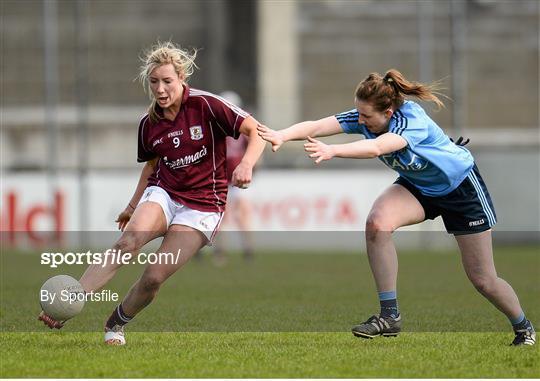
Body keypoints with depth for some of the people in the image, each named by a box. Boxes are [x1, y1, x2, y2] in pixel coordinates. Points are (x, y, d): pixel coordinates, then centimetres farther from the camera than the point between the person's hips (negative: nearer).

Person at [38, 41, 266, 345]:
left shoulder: (205, 105, -12)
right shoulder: (150, 124, 4)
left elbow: (255, 131, -12)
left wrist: (247, 164, -30)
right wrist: (134, 205, 30)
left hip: (203, 203, -3)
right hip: (163, 192, 3)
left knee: (154, 277, -17)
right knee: (128, 242, -28)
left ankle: (116, 324, 12)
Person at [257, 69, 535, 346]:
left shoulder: (412, 121, -37)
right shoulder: (364, 117, -20)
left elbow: (376, 148, -57)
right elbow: (316, 127, -33)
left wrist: (332, 151, -71)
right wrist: (282, 136, -52)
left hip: (460, 186, -5)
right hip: (416, 186, 5)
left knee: (482, 279, 1)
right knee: (377, 223, -28)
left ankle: (523, 327, 31)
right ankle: (389, 316, -19)